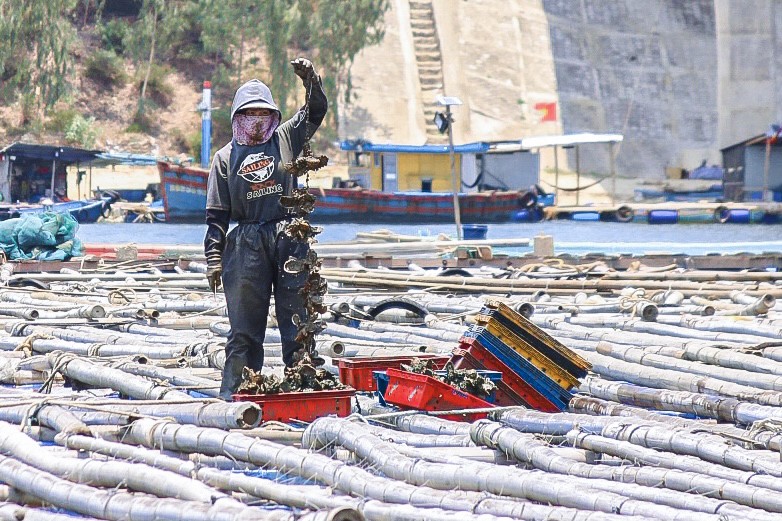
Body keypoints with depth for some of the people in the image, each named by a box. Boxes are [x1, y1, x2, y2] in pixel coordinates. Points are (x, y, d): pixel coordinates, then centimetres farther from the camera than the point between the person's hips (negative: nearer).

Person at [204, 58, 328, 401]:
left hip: (290, 240, 1)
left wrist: (310, 79, -13)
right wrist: (213, 259, 2)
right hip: (246, 244, -1)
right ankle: (234, 394, 3)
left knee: (298, 318, 0)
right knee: (244, 326, 1)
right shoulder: (225, 157, 11)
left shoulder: (285, 139, 13)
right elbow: (216, 214, 8)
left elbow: (316, 110, 6)